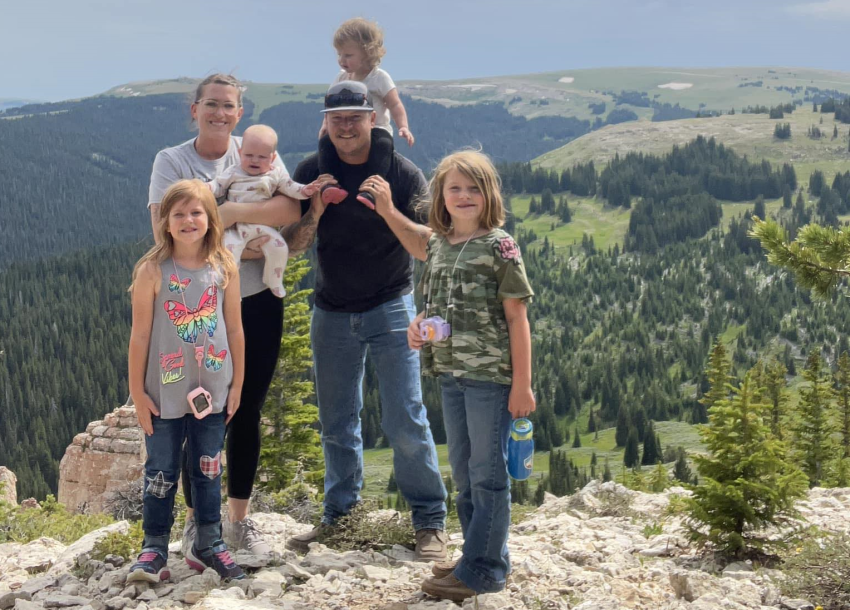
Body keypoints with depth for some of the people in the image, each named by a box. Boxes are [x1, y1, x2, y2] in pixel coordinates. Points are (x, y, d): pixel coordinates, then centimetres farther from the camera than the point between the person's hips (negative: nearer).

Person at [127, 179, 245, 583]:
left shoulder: (225, 269, -1)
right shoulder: (152, 271, -8)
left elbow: (235, 329, 5)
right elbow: (140, 335, -6)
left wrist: (237, 384, 6)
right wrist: (137, 392, -6)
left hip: (212, 392, 2)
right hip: (165, 393, -2)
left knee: (208, 470, 11)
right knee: (161, 474, 5)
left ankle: (208, 545, 22)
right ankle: (154, 550, 14)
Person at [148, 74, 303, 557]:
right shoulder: (171, 161, 0)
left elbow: (291, 209, -13)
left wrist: (228, 213, -21)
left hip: (258, 304, 2)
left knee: (248, 414, 9)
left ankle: (240, 520, 23)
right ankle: (198, 522, 17)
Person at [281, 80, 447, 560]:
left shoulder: (402, 173, -9)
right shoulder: (312, 172, 0)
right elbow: (291, 245, 1)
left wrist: (388, 210, -29)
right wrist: (313, 215, -19)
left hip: (391, 308, -3)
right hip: (332, 312, 3)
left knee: (405, 420, -6)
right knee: (337, 422, 10)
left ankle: (431, 519, 6)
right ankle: (340, 513, 24)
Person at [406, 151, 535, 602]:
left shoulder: (499, 247, -9)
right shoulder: (438, 246, 9)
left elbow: (516, 317, -10)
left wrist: (522, 384, -13)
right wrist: (418, 324, -1)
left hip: (490, 376, -7)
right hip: (450, 374, 7)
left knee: (487, 473, 1)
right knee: (463, 473, 16)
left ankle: (482, 570, 9)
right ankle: (481, 556, 30)